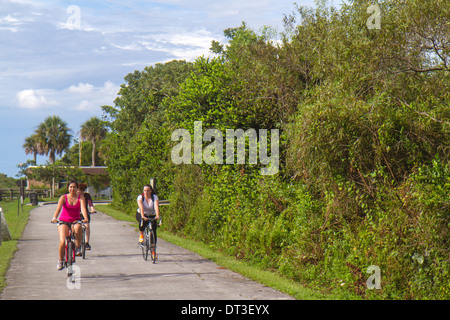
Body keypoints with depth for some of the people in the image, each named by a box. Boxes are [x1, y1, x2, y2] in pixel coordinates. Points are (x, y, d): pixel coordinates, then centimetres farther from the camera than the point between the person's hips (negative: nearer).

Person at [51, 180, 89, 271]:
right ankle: (61, 261, 2)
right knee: (62, 242, -20)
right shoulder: (63, 197, -3)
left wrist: (85, 218, -37)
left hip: (75, 221, 0)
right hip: (63, 221, 0)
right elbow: (59, 208, -19)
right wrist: (54, 218, -38)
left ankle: (78, 246, -18)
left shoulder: (80, 198, 0)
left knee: (78, 227, -39)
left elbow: (83, 208, -17)